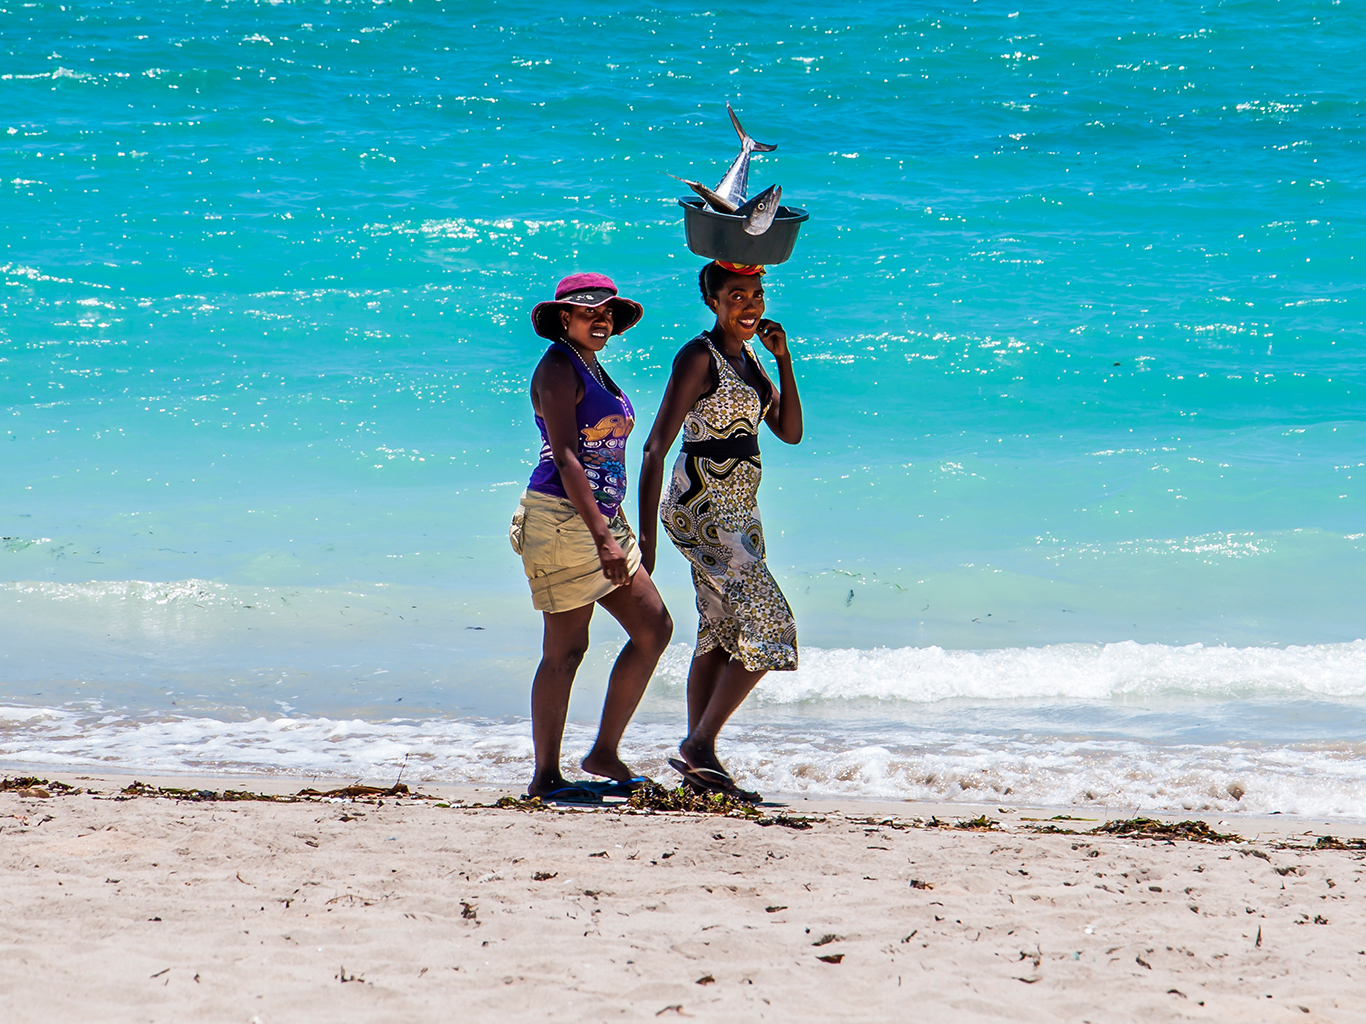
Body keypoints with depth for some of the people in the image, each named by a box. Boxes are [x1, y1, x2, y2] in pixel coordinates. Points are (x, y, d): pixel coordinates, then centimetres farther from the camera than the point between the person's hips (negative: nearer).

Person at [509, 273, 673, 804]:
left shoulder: (592, 369, 18)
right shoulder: (558, 369, -11)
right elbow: (564, 459, -20)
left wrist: (611, 532, 24)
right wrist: (602, 537, -27)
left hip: (602, 519, 9)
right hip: (562, 519, -9)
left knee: (654, 628, 5)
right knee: (566, 649, -6)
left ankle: (605, 752, 12)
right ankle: (546, 777, 1)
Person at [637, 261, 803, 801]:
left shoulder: (747, 359, 12)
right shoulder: (698, 358, -13)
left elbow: (790, 431, 10)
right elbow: (656, 447, -17)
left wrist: (783, 358, 0)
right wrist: (645, 532, -23)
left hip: (737, 511, 9)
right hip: (702, 508, -9)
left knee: (722, 635, 10)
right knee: (769, 629, -14)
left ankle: (700, 764, 15)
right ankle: (699, 747, -11)